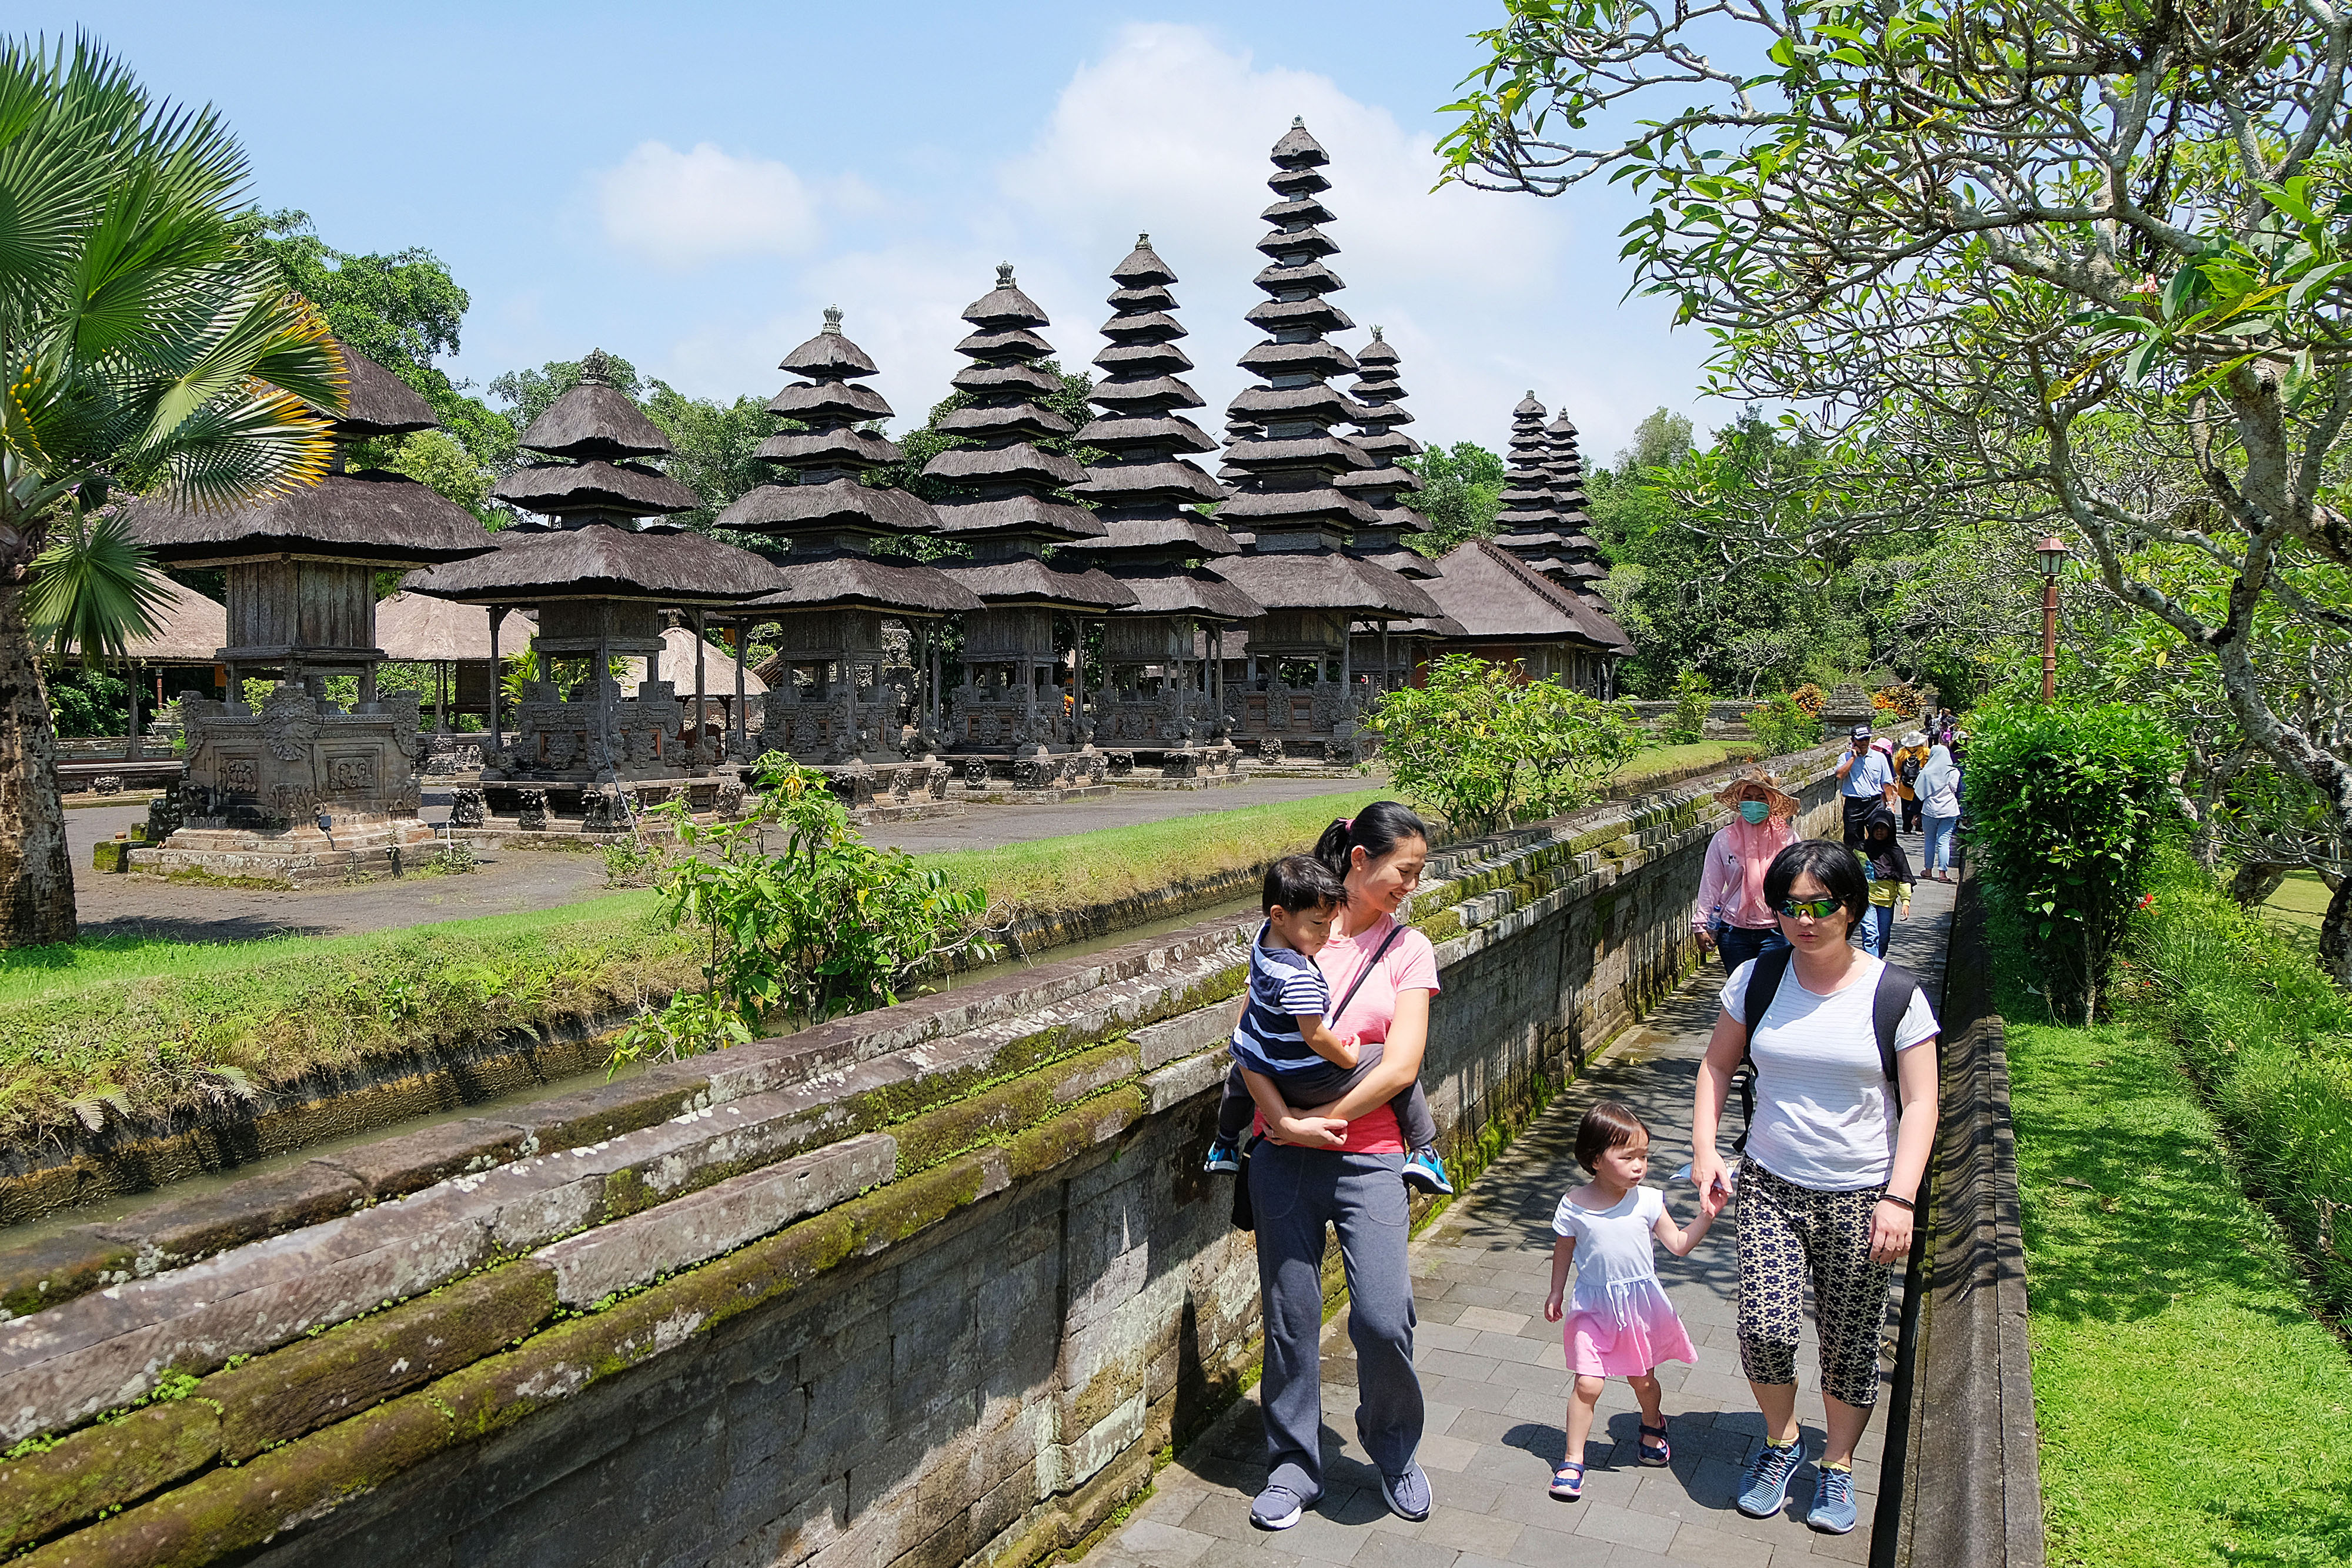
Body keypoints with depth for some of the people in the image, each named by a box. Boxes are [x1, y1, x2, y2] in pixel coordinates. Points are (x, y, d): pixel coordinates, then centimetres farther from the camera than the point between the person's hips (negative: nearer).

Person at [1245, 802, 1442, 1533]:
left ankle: (1394, 1450, 21)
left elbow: (1401, 1066, -7)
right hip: (1284, 1156, 1)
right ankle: (1294, 1465, 28)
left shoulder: (1408, 948, 2)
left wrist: (1319, 1120, -11)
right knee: (1291, 1317, 8)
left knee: (1383, 1317, -8)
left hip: (1368, 1157, -1)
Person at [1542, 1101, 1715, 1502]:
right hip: (1594, 1307, -2)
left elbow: (1679, 1245, -3)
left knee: (1643, 1379, 17)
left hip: (1642, 1305, 2)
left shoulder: (1647, 1201, -9)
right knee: (1587, 1383, -8)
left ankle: (1652, 1425, 51)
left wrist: (1706, 1217, -15)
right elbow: (1563, 1251, 3)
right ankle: (1573, 1461, 8)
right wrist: (1556, 1294, 10)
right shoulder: (1574, 1205, -12)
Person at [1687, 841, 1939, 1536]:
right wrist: (1705, 1148, -3)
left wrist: (1900, 1199, -16)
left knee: (1849, 1342, 7)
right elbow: (1717, 1066, 9)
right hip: (1770, 1187, 1)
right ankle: (1781, 1441, 19)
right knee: (1762, 1327, -11)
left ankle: (1838, 1467, 32)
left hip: (1861, 1196, -1)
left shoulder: (1895, 996, -8)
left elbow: (1919, 1104, -8)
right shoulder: (1758, 979, -2)